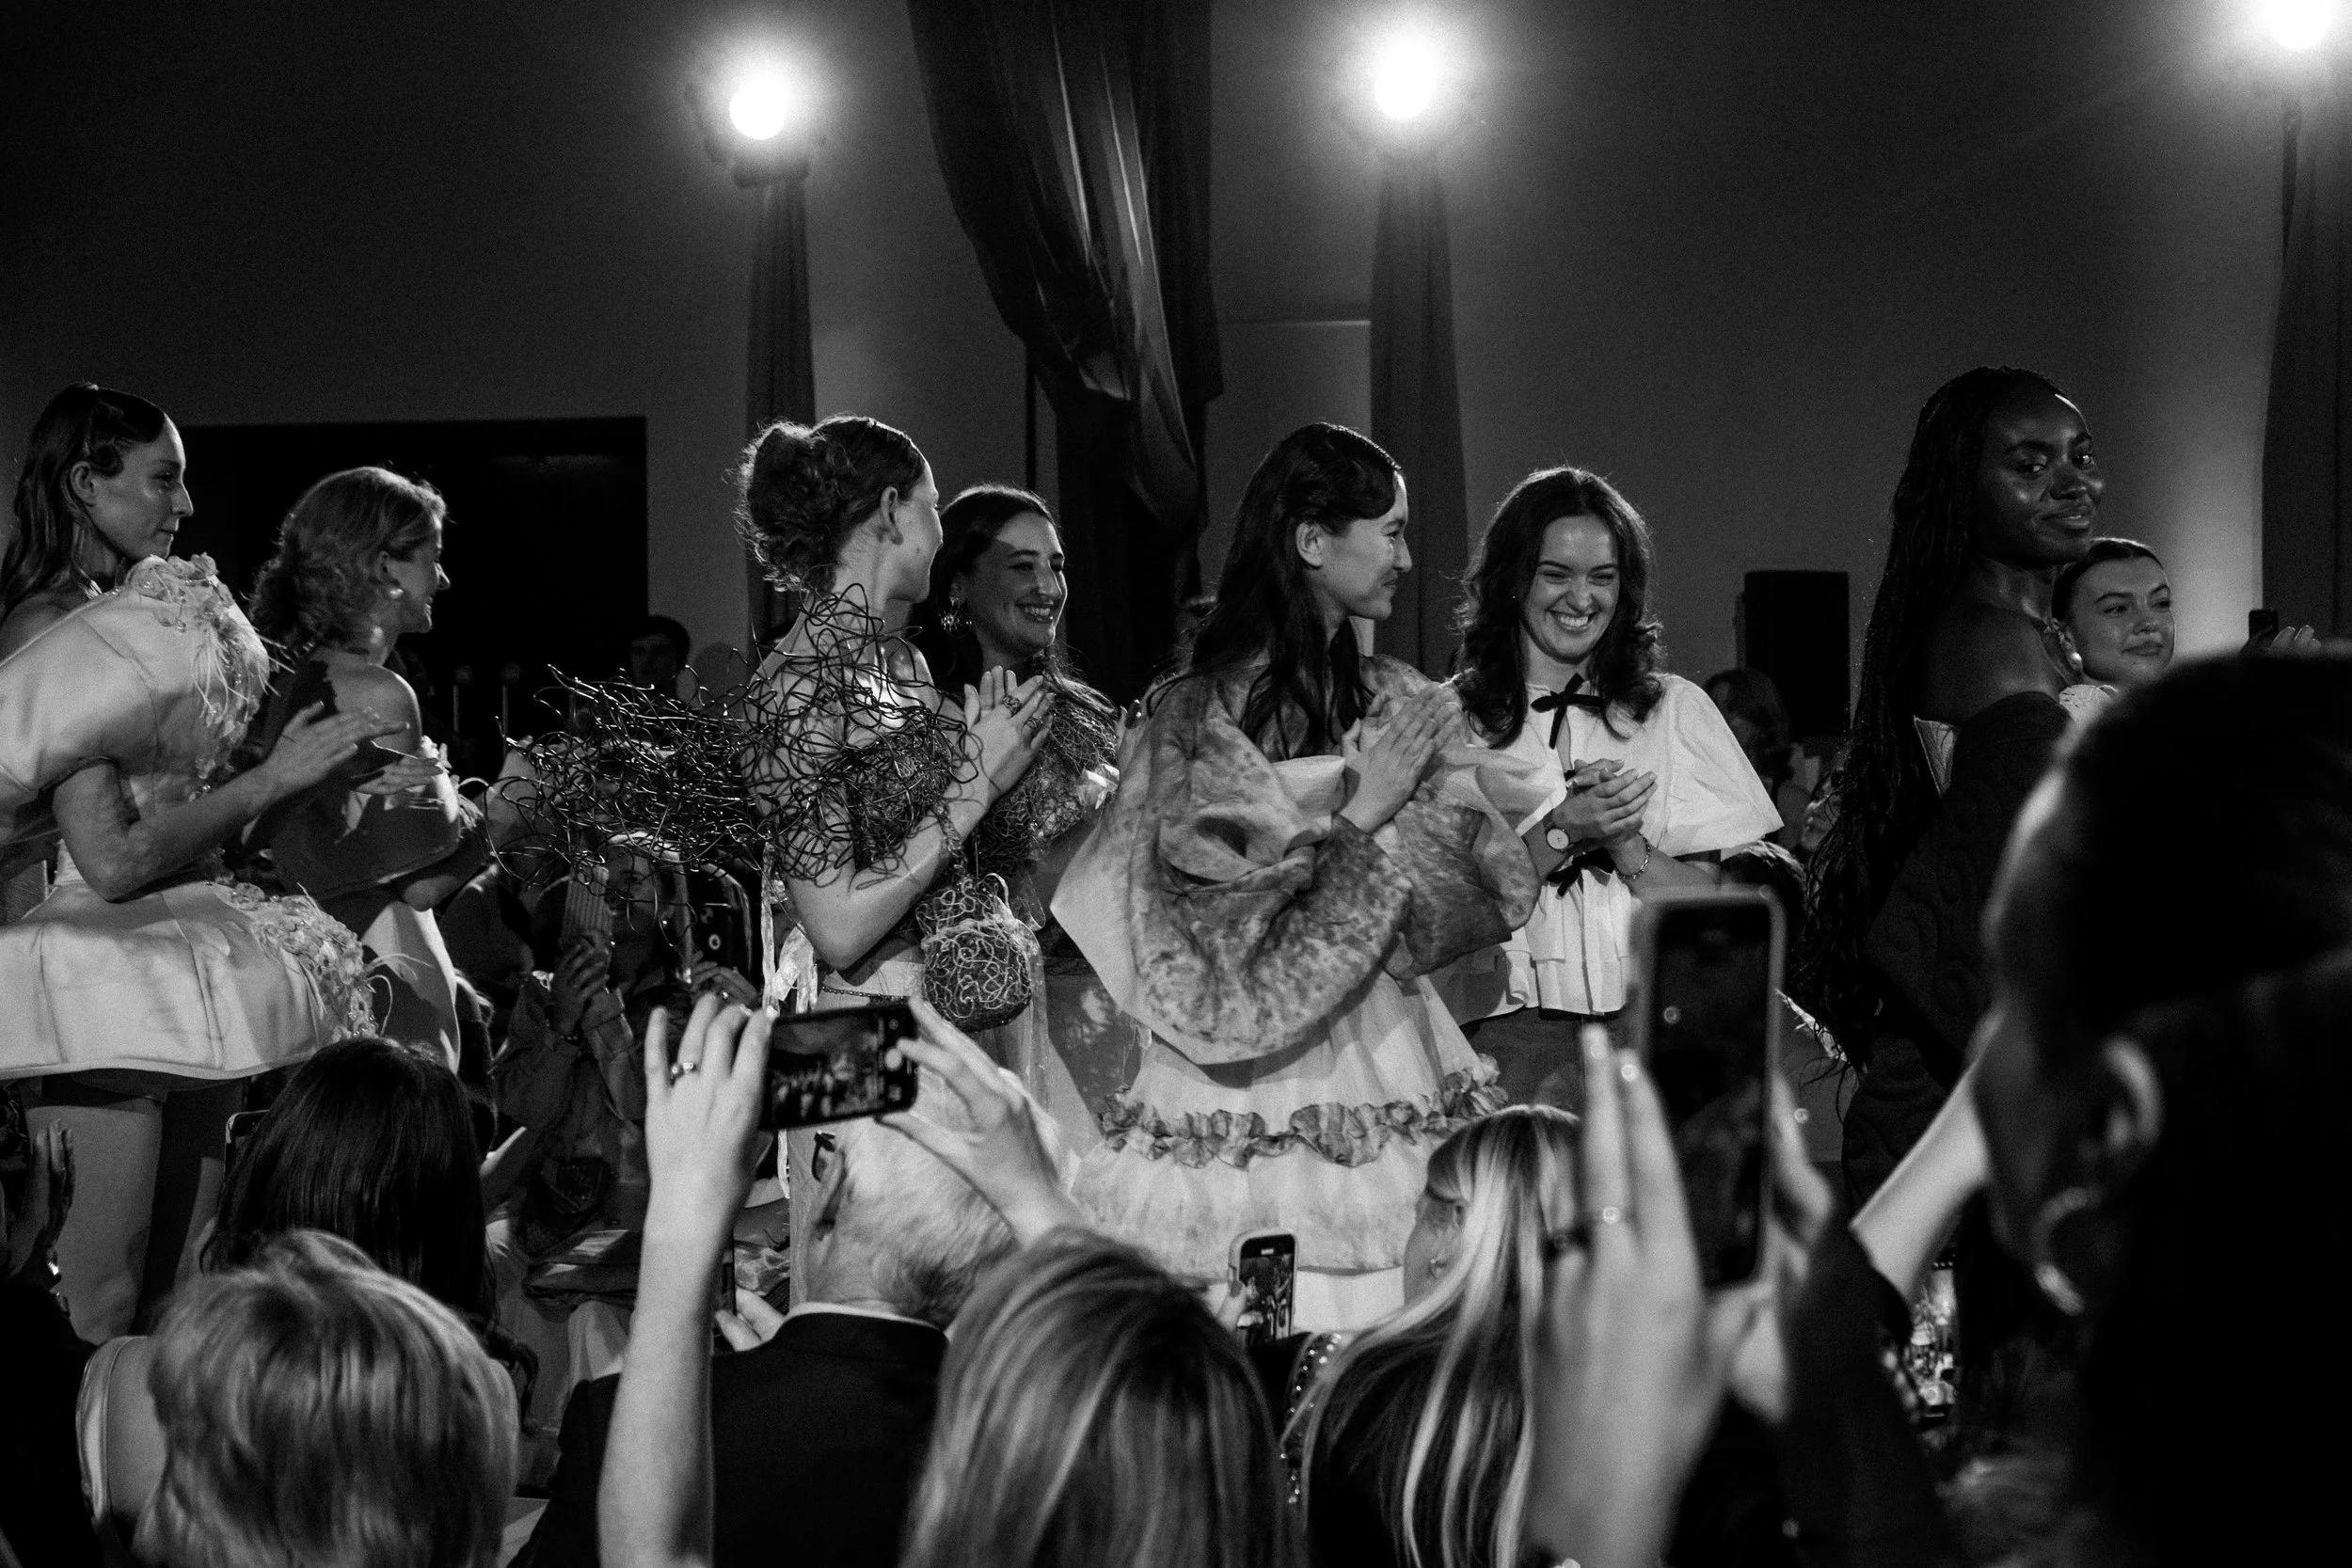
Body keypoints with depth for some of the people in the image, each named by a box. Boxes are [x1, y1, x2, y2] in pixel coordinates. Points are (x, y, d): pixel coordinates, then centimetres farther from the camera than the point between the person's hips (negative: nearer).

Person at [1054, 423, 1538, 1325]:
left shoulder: (1403, 703, 10)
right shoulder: (1195, 709, -3)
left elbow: (1492, 891, 7)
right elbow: (1217, 915, -10)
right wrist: (1361, 813, -10)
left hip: (1383, 1059, 4)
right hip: (1246, 1065, -4)